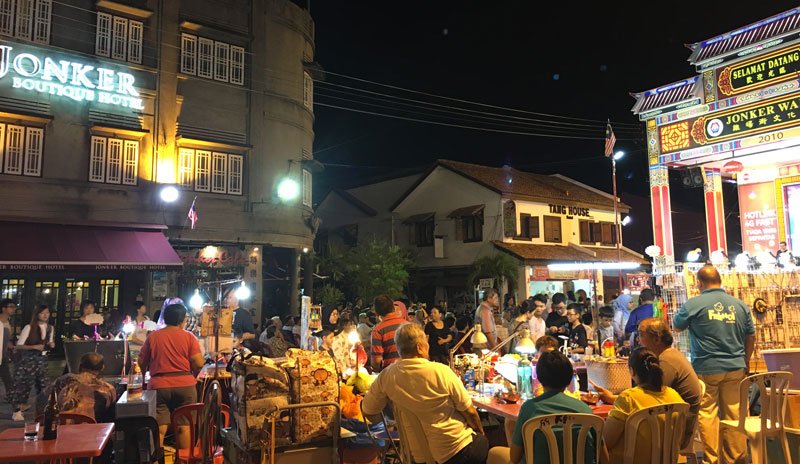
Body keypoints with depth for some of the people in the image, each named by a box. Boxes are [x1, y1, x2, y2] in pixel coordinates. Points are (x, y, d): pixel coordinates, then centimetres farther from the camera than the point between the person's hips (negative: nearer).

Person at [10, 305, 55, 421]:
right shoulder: (29, 328, -10)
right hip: (27, 360, -5)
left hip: (41, 360, 5)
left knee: (43, 385, 4)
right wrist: (34, 347, -21)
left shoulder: (50, 328, 6)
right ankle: (17, 412, 4)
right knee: (23, 384, -5)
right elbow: (18, 345, -9)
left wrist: (51, 345, -3)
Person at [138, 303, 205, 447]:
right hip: (185, 386, -1)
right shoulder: (189, 337, -2)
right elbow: (199, 363, -8)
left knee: (159, 428, 3)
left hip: (158, 386, 1)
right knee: (184, 427, 6)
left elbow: (142, 363, 7)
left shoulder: (153, 337, 2)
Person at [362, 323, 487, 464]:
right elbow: (469, 411, -13)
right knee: (484, 442, 25)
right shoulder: (441, 371, -21)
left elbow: (368, 410, 2)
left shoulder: (385, 377, -11)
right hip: (459, 449, -4)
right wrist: (480, 432, 6)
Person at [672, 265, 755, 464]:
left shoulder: (693, 304, -10)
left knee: (707, 413, 4)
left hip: (706, 369, -4)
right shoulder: (740, 305, 5)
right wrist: (745, 362, 23)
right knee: (734, 413, 12)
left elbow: (676, 327, 5)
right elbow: (751, 336, 12)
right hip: (735, 368, 5)